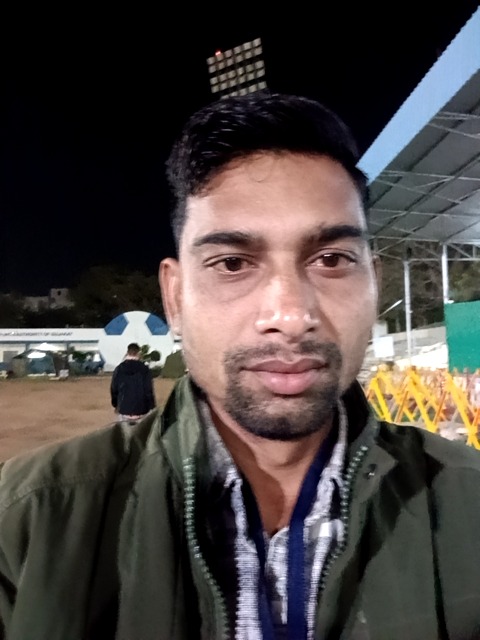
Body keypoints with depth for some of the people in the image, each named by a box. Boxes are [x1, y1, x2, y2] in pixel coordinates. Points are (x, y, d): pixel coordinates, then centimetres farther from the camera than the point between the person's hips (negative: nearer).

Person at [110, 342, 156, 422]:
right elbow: (149, 390, -8)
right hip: (141, 410, -2)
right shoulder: (144, 369, -8)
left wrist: (115, 405, 23)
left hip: (124, 410, 2)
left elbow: (113, 389, 8)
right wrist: (152, 408, 0)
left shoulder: (118, 369, 0)